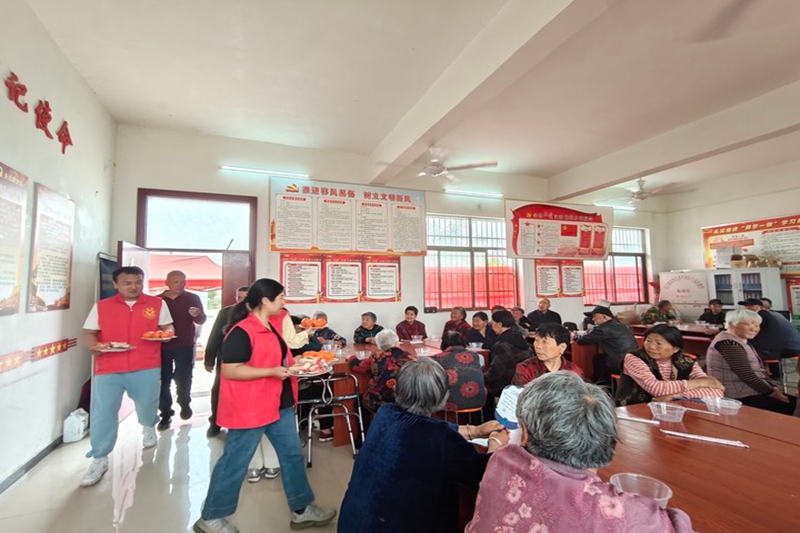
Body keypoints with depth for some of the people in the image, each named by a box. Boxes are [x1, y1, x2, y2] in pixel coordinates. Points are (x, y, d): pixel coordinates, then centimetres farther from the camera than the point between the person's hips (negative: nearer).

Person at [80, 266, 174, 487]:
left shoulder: (157, 304, 3)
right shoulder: (101, 306, 5)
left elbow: (168, 327, 10)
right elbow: (89, 332, 8)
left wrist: (166, 333, -14)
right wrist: (95, 345, -14)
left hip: (146, 367, 0)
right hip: (108, 369, 0)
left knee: (147, 406, 13)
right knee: (102, 414, 0)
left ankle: (148, 427, 48)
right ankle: (99, 460, 18)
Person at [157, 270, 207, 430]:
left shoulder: (192, 298, 0)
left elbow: (202, 321, -2)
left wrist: (197, 314, -24)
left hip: (185, 346, -1)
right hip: (162, 346, 1)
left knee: (183, 379, 3)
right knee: (163, 381, 1)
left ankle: (184, 403, 31)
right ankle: (166, 414, 16)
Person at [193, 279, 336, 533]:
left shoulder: (275, 324, 6)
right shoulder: (241, 332, -20)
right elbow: (229, 370, -23)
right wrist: (272, 371, -27)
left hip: (279, 404, 9)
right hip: (250, 407, -8)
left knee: (292, 454, 14)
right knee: (235, 463, 8)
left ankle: (302, 510, 29)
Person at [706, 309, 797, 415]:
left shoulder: (742, 341, 13)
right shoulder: (728, 343, -20)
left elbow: (757, 371, 16)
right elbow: (746, 375, -22)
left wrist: (773, 388, 2)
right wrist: (771, 392, -10)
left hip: (750, 391, 10)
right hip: (740, 397, -10)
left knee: (794, 402, 6)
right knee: (790, 407, -10)